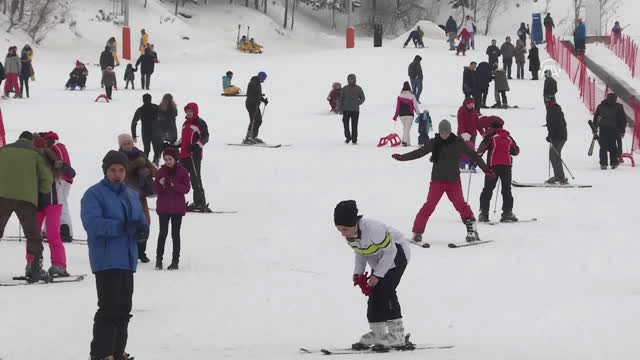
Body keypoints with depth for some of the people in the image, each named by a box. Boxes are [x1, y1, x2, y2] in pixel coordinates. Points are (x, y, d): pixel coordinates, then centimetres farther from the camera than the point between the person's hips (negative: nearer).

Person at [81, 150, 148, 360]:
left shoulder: (131, 196, 17)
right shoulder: (94, 194, -6)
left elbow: (141, 223, 17)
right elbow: (92, 223, -20)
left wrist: (142, 229, -9)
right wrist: (123, 227, -26)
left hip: (127, 261, 7)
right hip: (106, 261, -7)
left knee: (123, 308, 12)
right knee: (109, 308, -13)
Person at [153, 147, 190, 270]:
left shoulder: (182, 171, -2)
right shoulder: (161, 171, 3)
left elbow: (186, 189, -7)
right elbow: (155, 189, 2)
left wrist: (175, 185, -21)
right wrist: (160, 184, -19)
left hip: (177, 208, -1)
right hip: (163, 207, 1)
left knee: (175, 233, 4)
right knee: (163, 232, -3)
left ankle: (175, 260, 9)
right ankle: (159, 259, 5)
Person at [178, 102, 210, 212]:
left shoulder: (200, 123, -5)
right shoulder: (185, 124, 21)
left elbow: (205, 137, -12)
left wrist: (196, 145, -25)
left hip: (195, 155, -9)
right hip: (184, 154, 9)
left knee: (195, 178, -12)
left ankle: (201, 202, -11)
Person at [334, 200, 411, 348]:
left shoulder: (373, 229, -36)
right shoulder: (349, 234, -11)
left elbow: (390, 251, -26)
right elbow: (360, 252, 6)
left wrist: (377, 275, -24)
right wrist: (358, 273, -8)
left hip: (396, 251, -8)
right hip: (379, 258, 8)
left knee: (385, 289, -19)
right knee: (373, 291, 4)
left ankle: (397, 334, -18)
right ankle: (377, 333, 14)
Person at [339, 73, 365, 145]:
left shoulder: (358, 89, 3)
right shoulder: (345, 88, 7)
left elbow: (362, 98, 9)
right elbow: (341, 98, 12)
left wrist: (357, 104, -6)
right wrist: (341, 106, 1)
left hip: (355, 110, -2)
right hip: (346, 109, 2)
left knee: (354, 125, -1)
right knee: (345, 124, 0)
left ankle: (354, 140, 3)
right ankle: (348, 137, 18)